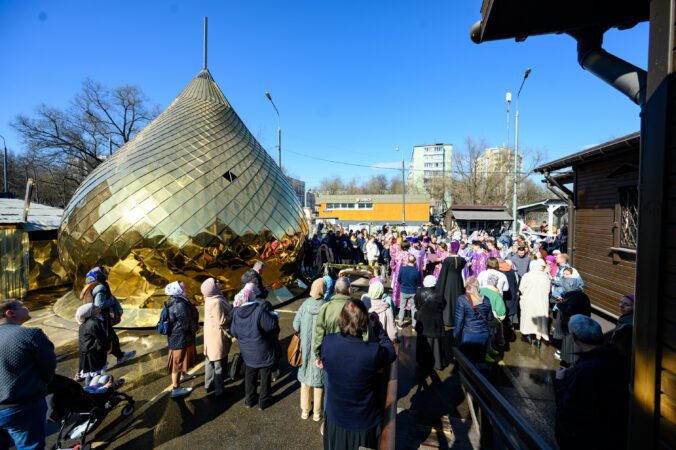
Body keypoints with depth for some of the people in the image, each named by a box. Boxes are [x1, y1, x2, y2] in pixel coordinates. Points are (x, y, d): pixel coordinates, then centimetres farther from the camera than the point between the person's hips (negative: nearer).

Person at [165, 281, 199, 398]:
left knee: (182, 359, 28)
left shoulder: (176, 301, 4)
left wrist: (193, 327, 3)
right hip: (180, 338, -10)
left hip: (178, 336, 10)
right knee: (178, 361, 3)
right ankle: (176, 389, 17)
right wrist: (195, 329, -6)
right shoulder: (180, 305, -28)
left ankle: (184, 375, 49)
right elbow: (187, 324, -24)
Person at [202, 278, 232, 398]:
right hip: (218, 338, -9)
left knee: (210, 362, 22)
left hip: (211, 336, 9)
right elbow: (222, 321, -26)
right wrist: (232, 311, -15)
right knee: (219, 365, 5)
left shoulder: (211, 299, 2)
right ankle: (219, 390, 18)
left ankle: (209, 385, 38)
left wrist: (230, 308, 0)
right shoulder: (216, 302, -29)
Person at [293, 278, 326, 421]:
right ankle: (317, 412, 30)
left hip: (305, 347, 2)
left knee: (305, 377, 20)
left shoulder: (305, 304, -13)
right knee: (319, 379, 16)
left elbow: (296, 325, -7)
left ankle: (305, 410, 35)